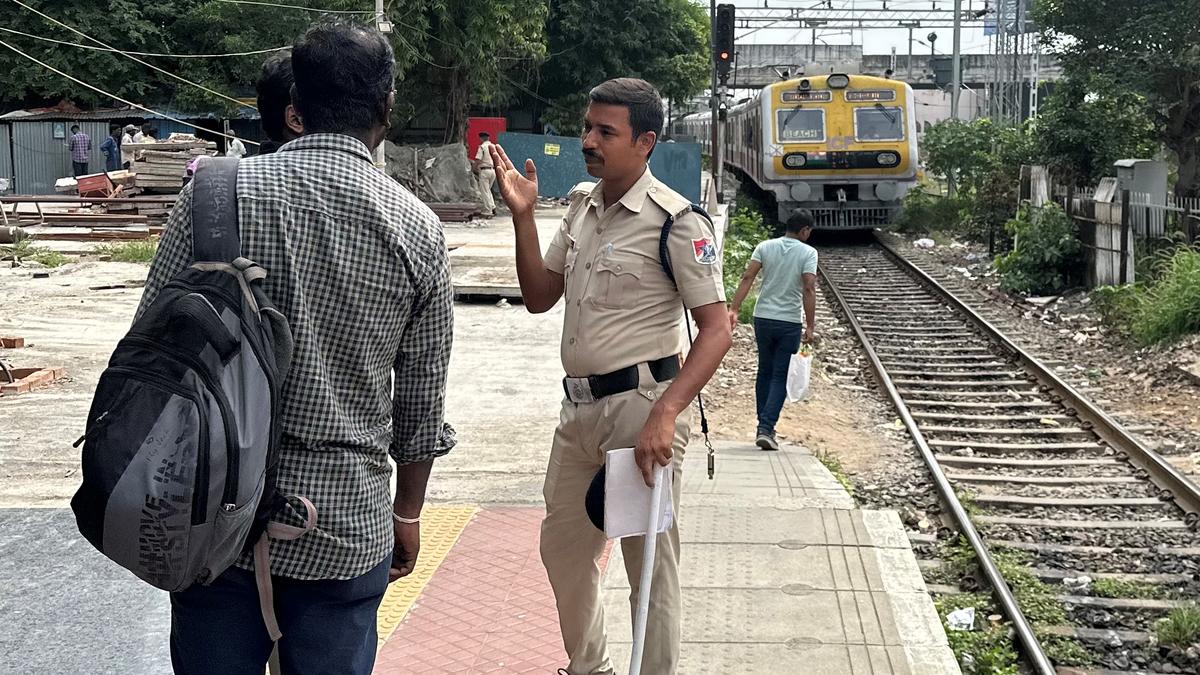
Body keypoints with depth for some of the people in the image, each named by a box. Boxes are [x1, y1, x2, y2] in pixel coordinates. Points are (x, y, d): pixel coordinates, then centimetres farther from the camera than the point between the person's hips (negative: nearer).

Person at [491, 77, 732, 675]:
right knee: (562, 546, 20)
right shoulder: (581, 206, 11)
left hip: (641, 405, -8)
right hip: (579, 407, 9)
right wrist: (523, 217, 3)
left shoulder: (674, 220, -14)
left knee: (650, 561, 2)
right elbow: (538, 297, 16)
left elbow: (716, 329, -17)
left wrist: (664, 415, -28)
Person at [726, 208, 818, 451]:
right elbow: (808, 289, -14)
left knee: (764, 372, 17)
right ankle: (766, 429, -9)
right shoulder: (808, 253, -6)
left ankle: (763, 427, 22)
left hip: (763, 318, 3)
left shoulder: (765, 247, 4)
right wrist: (809, 326, -12)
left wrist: (734, 309, -7)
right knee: (780, 377, 2)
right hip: (790, 322, -3)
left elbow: (747, 278, -5)